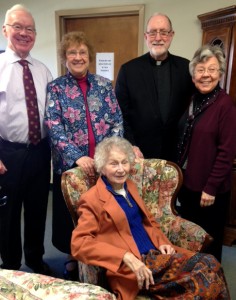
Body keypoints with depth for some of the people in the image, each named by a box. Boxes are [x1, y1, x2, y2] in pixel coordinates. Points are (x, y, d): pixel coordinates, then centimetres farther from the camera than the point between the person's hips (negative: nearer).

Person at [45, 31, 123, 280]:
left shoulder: (104, 85, 6)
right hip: (69, 164, -1)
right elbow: (54, 128, -11)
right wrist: (77, 157, -23)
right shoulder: (55, 88, 0)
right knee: (72, 214, 12)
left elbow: (117, 122, 2)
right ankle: (73, 258, 36)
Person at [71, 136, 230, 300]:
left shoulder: (130, 186, 13)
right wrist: (127, 257, -26)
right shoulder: (92, 199, -9)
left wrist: (161, 242, 3)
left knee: (209, 263, -13)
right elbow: (79, 243, -18)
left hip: (156, 254, 8)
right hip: (131, 268, -7)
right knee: (205, 281, -21)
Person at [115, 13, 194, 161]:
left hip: (176, 153, 2)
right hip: (139, 153, -1)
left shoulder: (186, 67, 0)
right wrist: (130, 147, -12)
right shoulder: (128, 69, -4)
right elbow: (121, 114, -4)